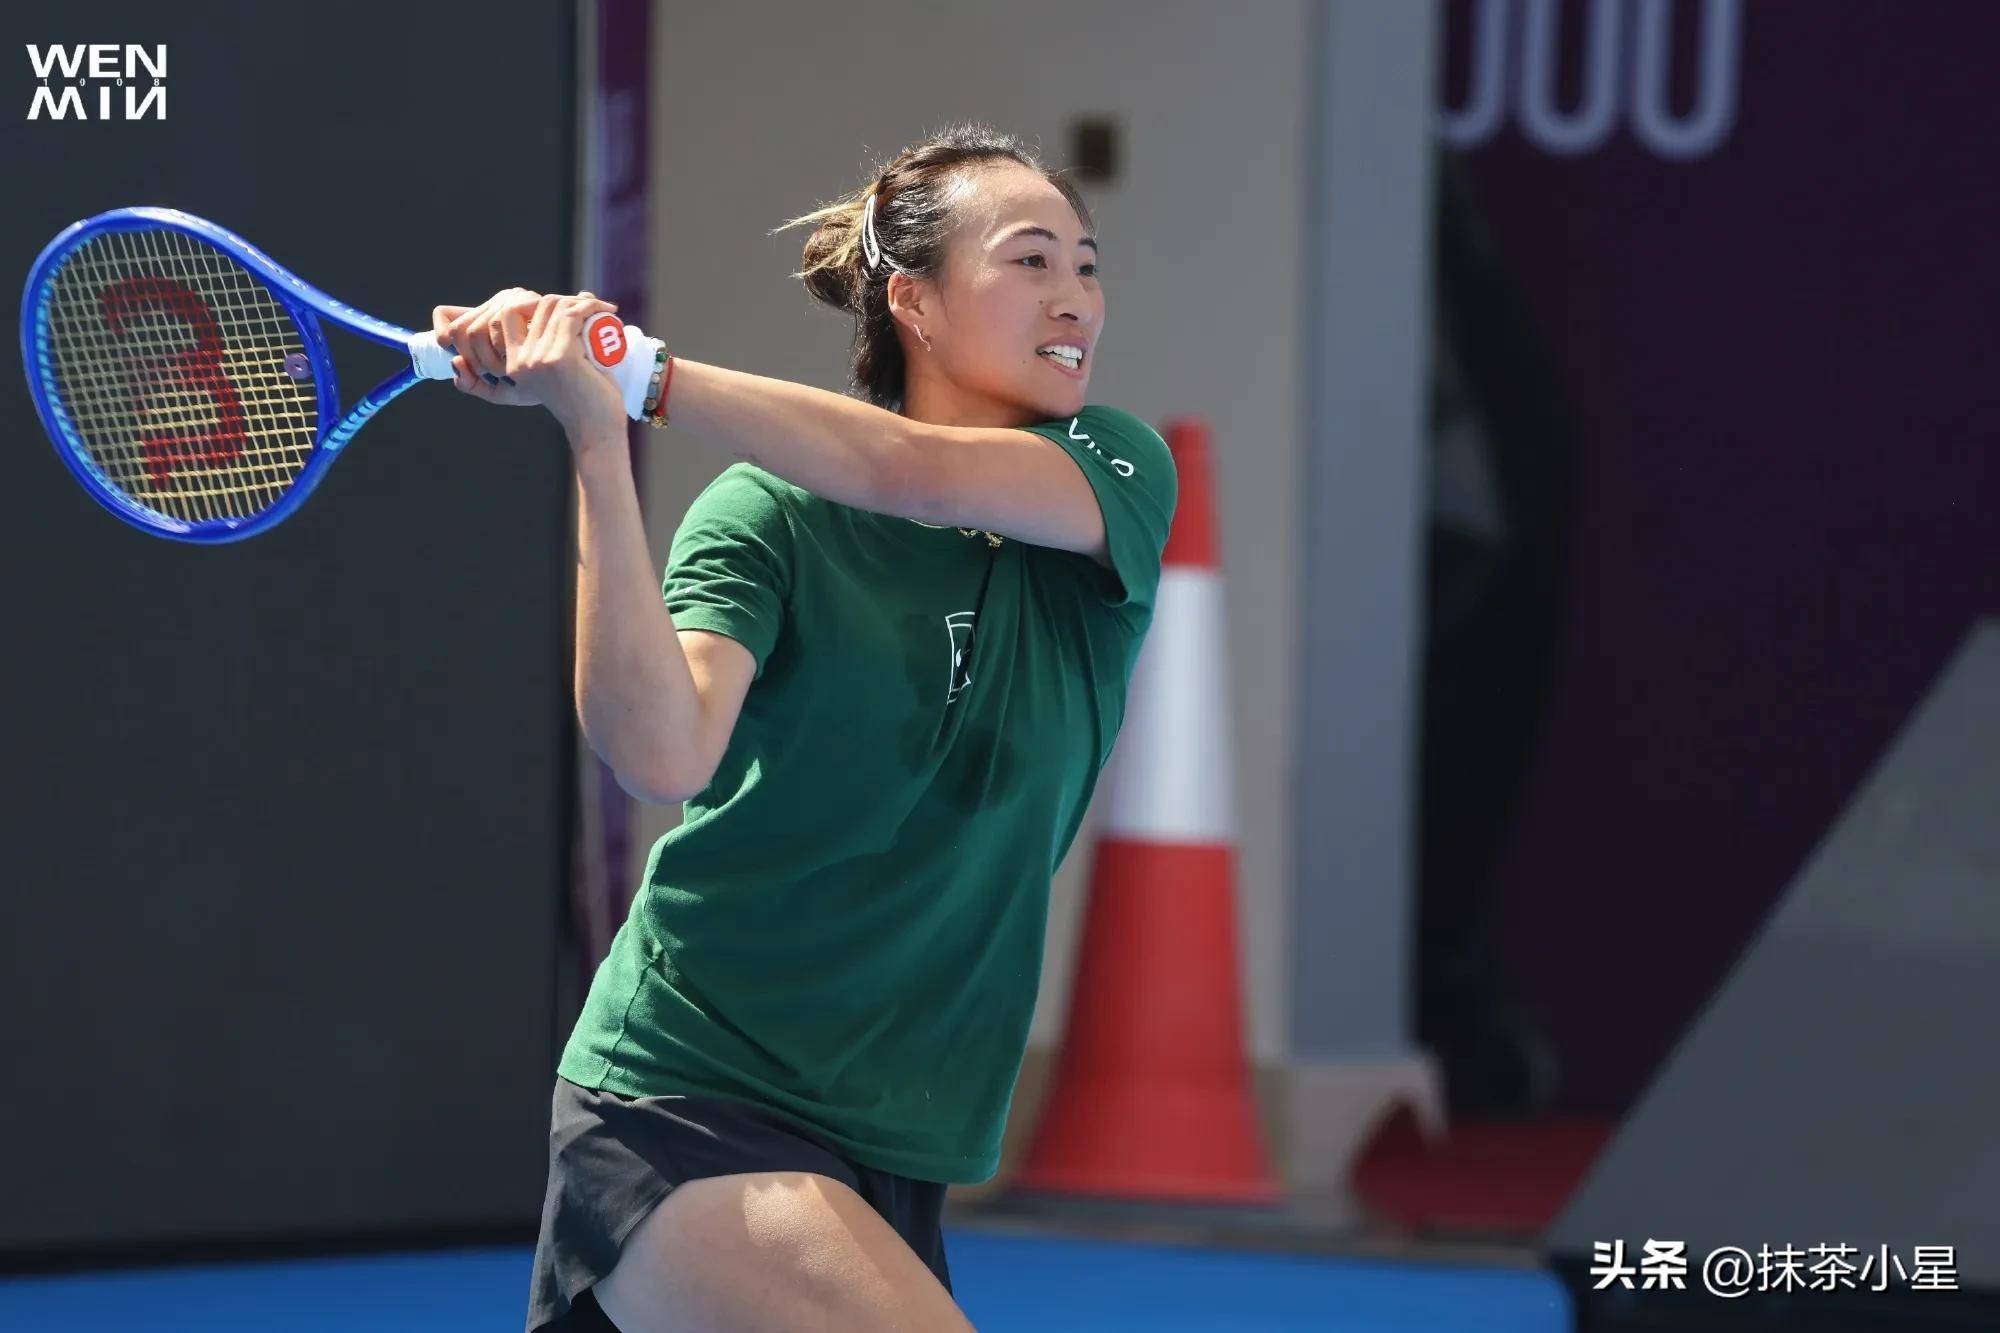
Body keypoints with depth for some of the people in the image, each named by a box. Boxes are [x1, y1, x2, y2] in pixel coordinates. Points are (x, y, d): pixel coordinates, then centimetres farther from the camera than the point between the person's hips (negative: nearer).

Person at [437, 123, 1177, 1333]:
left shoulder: (1120, 476, 3)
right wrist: (597, 438, -31)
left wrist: (637, 371, -26)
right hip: (688, 1103, -5)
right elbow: (660, 752, -25)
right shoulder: (768, 514, -7)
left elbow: (925, 471, -19)